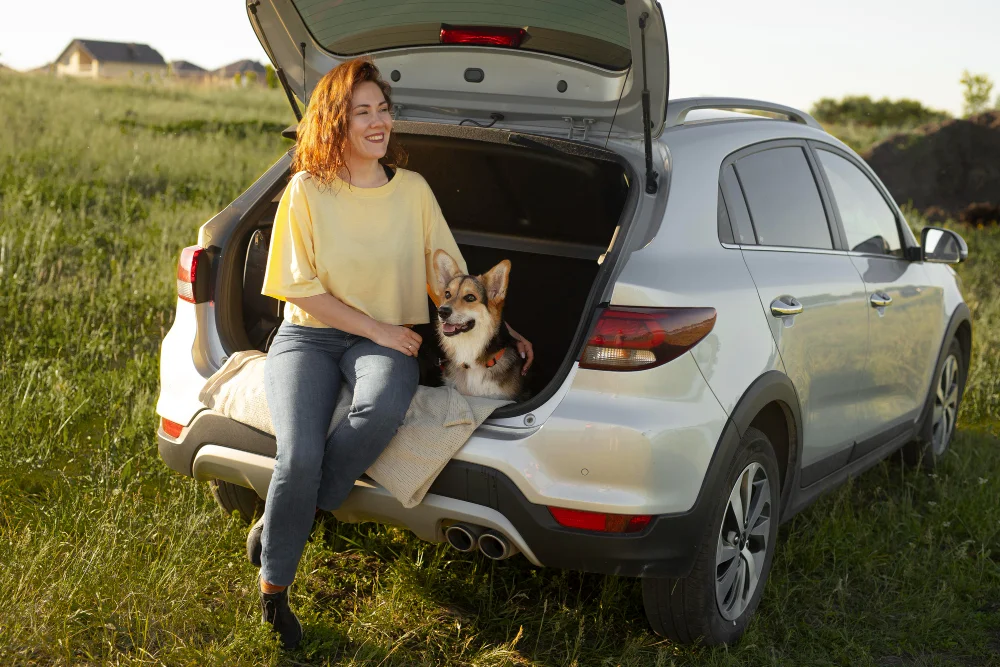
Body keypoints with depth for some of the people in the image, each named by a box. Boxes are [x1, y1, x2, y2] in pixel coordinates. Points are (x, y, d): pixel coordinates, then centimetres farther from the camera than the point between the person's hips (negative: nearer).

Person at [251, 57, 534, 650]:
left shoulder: (413, 189, 6)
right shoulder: (307, 189, -2)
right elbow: (301, 286, -4)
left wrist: (502, 332, 6)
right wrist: (375, 328, -9)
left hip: (384, 339, 2)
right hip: (309, 334, -1)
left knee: (385, 406, -37)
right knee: (300, 456, -28)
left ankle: (286, 518, -18)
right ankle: (273, 585, -4)